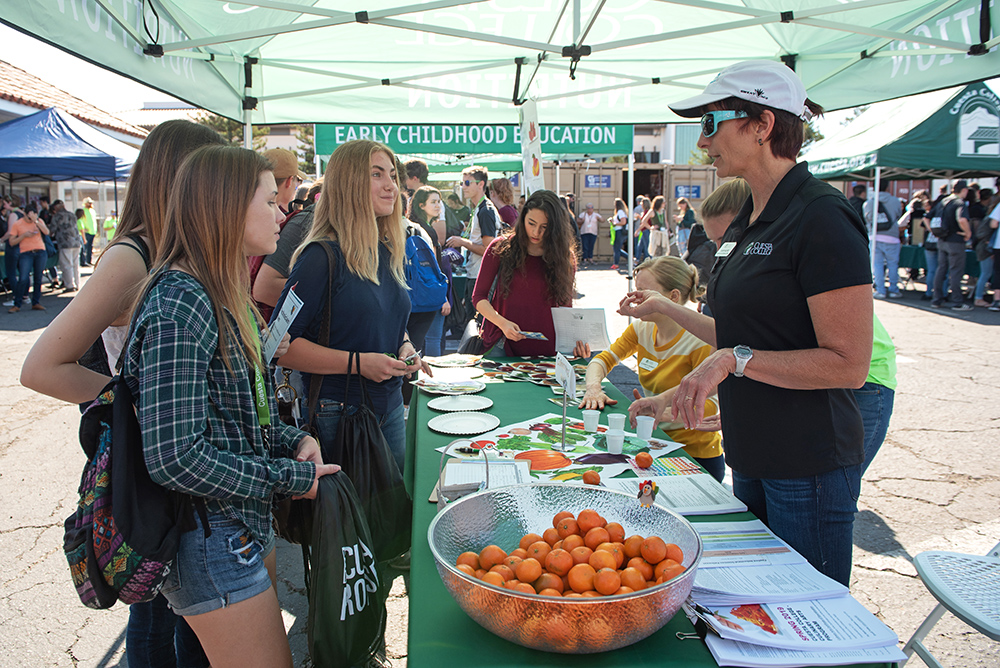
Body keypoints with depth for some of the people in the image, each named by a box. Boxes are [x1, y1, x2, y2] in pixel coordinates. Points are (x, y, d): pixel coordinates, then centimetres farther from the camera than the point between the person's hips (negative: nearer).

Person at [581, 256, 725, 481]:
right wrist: (593, 388, -13)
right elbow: (603, 360, 8)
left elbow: (711, 408, -23)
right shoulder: (642, 329, 2)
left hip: (695, 456, -6)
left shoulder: (700, 341, -18)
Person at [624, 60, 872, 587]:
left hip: (810, 464, -8)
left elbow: (848, 363, -20)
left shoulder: (821, 218, -17)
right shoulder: (750, 220, 11)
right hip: (752, 457, 9)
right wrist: (665, 310, 21)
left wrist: (734, 360, -25)